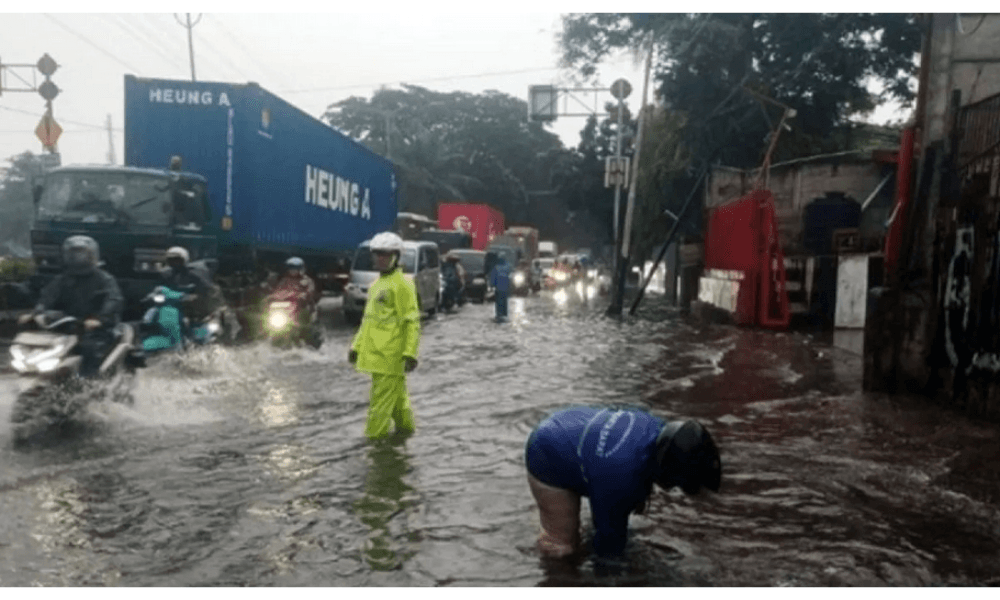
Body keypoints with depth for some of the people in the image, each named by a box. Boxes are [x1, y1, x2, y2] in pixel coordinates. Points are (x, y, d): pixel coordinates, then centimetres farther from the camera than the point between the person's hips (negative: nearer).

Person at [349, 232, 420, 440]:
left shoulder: (402, 284, -10)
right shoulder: (376, 284, 17)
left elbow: (412, 322, -15)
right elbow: (368, 319, 23)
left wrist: (410, 353, -20)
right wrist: (356, 346, 21)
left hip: (390, 354, -9)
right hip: (375, 352, 9)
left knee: (382, 397, -5)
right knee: (397, 395, 19)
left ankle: (374, 435, 0)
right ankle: (405, 426, 32)